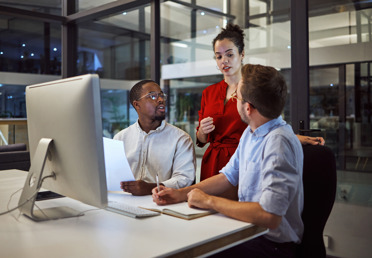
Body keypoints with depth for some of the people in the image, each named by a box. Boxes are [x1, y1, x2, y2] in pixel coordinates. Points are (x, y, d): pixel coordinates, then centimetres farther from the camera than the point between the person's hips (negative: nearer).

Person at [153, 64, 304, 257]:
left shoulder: (278, 143, -25)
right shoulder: (251, 132, 6)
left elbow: (269, 216, -31)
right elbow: (229, 176, 14)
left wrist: (208, 201, -19)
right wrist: (181, 194, 3)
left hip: (273, 242, -8)